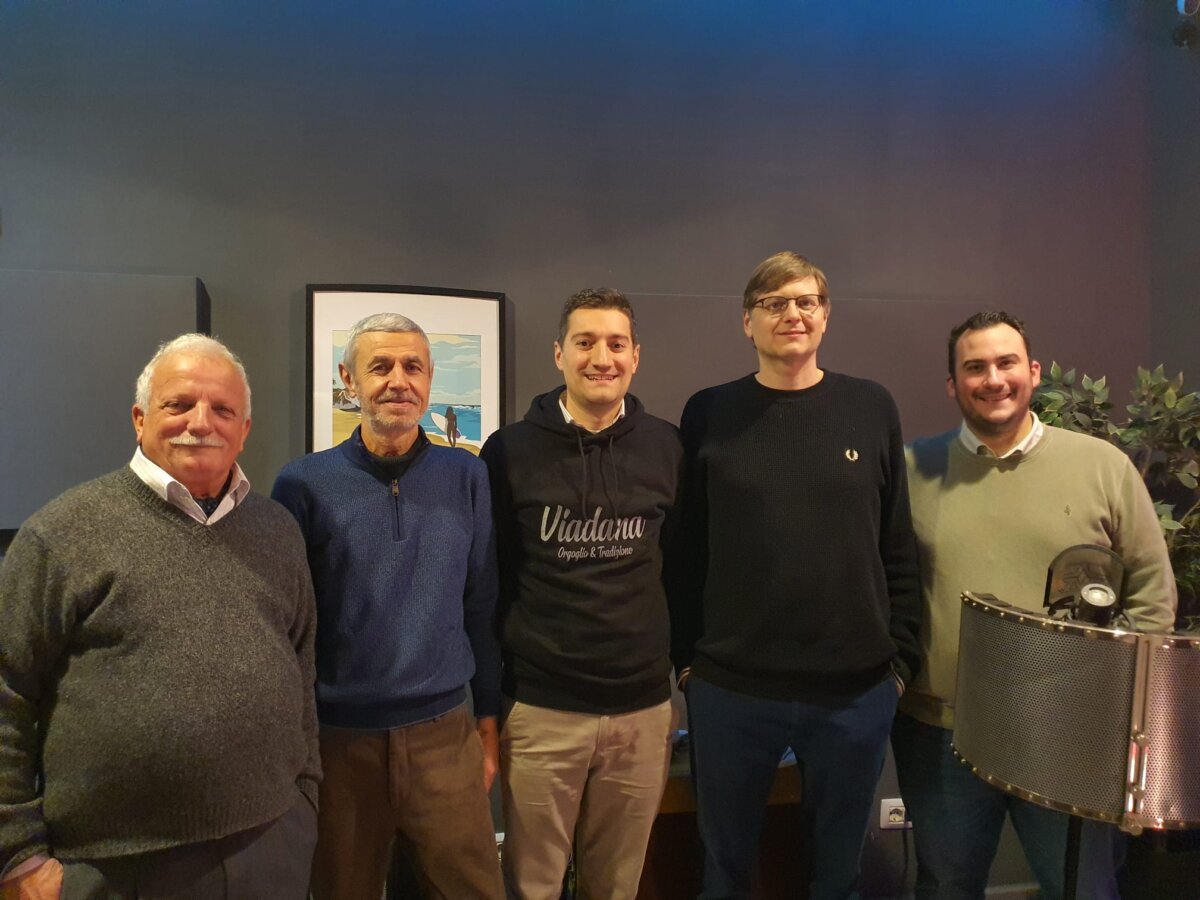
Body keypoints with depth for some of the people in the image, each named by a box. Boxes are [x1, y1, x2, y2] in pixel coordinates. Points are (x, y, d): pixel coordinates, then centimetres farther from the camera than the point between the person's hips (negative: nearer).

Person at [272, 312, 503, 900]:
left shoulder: (466, 478, 0)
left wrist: (488, 722, 6)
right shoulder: (304, 483, -6)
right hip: (337, 740, -1)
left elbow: (481, 609, 5)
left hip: (445, 736, 1)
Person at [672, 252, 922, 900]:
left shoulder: (872, 409, 2)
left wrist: (901, 657, 1)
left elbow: (899, 548, 4)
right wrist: (685, 656, -1)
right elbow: (686, 547, 0)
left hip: (858, 691, 1)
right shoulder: (709, 414, -1)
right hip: (729, 688, 0)